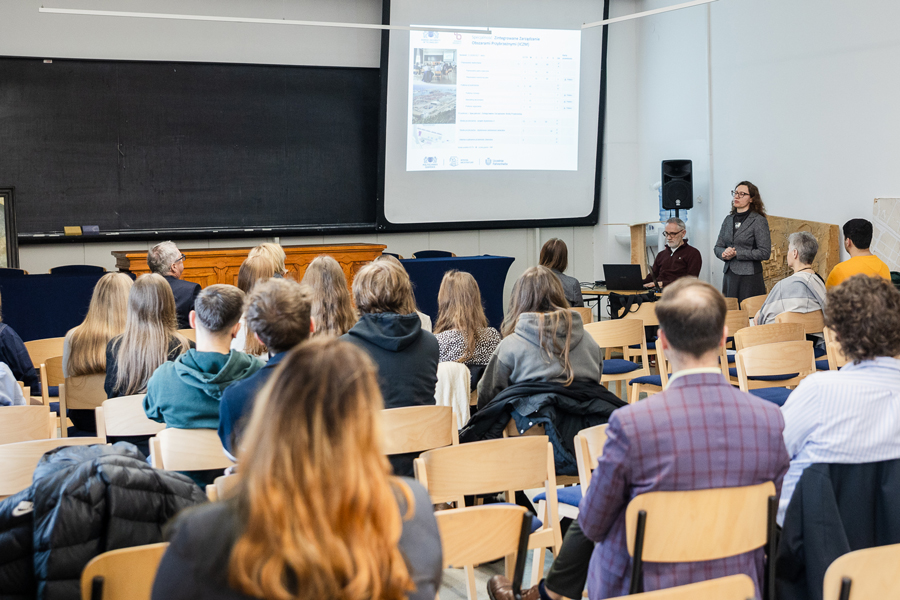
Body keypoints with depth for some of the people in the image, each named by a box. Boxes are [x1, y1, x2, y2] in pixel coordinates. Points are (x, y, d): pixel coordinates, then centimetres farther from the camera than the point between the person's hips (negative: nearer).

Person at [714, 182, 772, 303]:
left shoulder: (759, 221, -6)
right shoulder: (728, 220, 14)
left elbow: (765, 253, -11)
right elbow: (718, 247, 16)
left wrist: (737, 253, -14)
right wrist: (724, 253, -8)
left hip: (750, 278, -6)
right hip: (729, 276, 6)